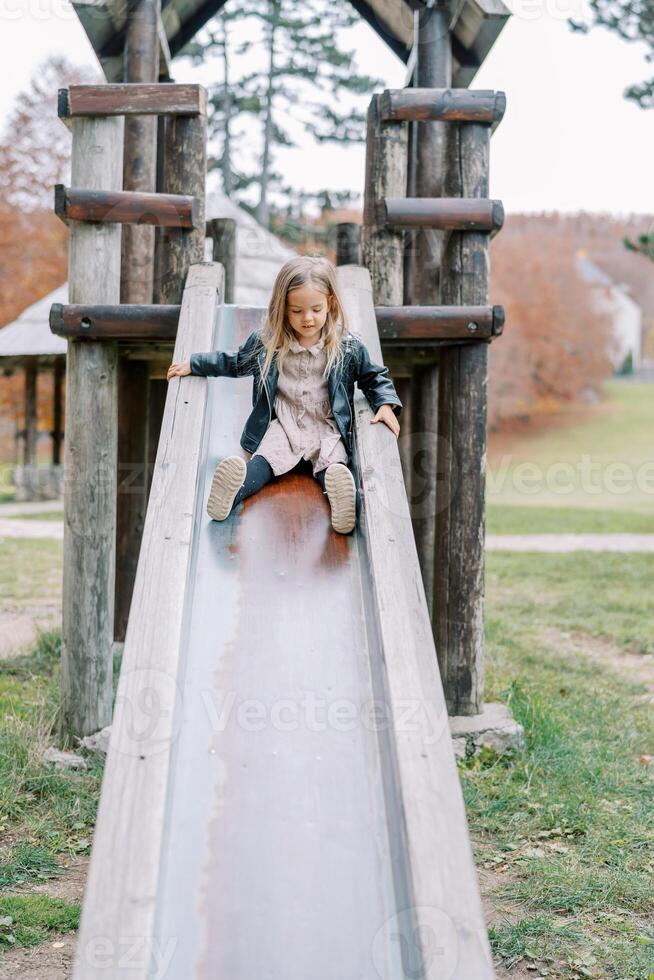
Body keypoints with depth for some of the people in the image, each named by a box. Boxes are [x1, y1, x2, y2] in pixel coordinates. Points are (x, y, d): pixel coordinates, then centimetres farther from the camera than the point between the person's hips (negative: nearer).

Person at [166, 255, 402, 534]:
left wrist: (386, 404, -5)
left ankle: (342, 492, -61)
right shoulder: (266, 342, 2)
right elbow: (235, 363, 19)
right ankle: (233, 487, -55)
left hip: (328, 428, 0)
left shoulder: (348, 347, -2)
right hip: (282, 425, 1)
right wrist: (193, 364, 20)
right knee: (263, 461, -28)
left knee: (333, 465, -31)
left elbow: (373, 377, 13)